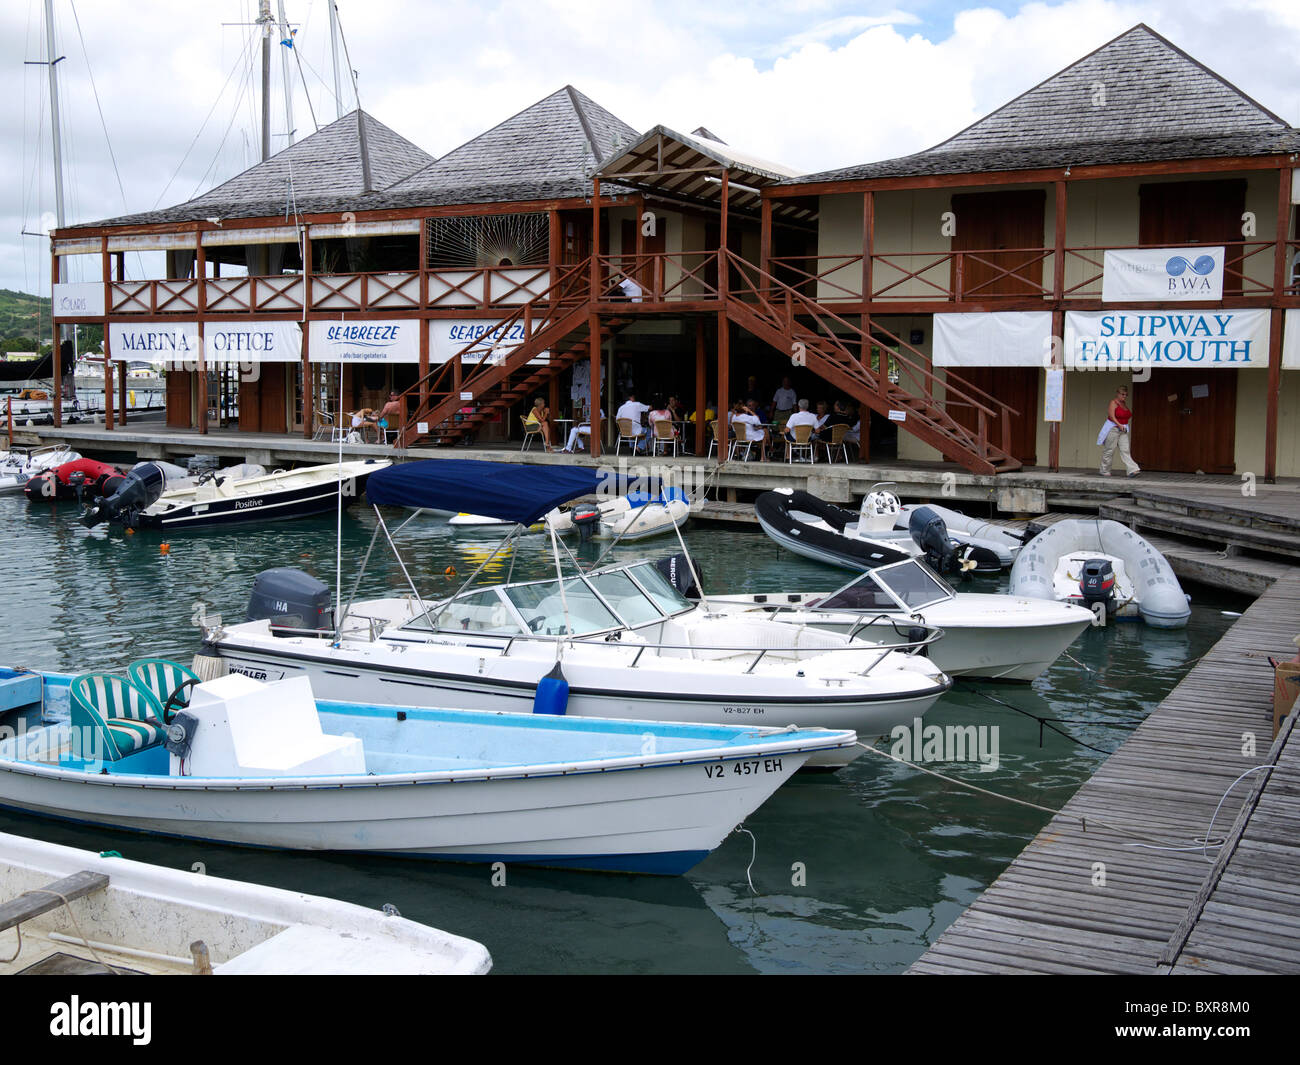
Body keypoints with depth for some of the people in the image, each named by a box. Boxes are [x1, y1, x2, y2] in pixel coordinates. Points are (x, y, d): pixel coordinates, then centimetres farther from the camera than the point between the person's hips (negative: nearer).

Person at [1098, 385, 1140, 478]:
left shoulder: (1125, 404, 14)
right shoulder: (1113, 403, -8)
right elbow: (1112, 416, -17)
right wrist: (1119, 425, -26)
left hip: (1123, 431, 6)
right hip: (1113, 429, -6)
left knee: (1125, 450, -5)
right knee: (1109, 450, 1)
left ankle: (1132, 470, -16)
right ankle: (1105, 471, 13)